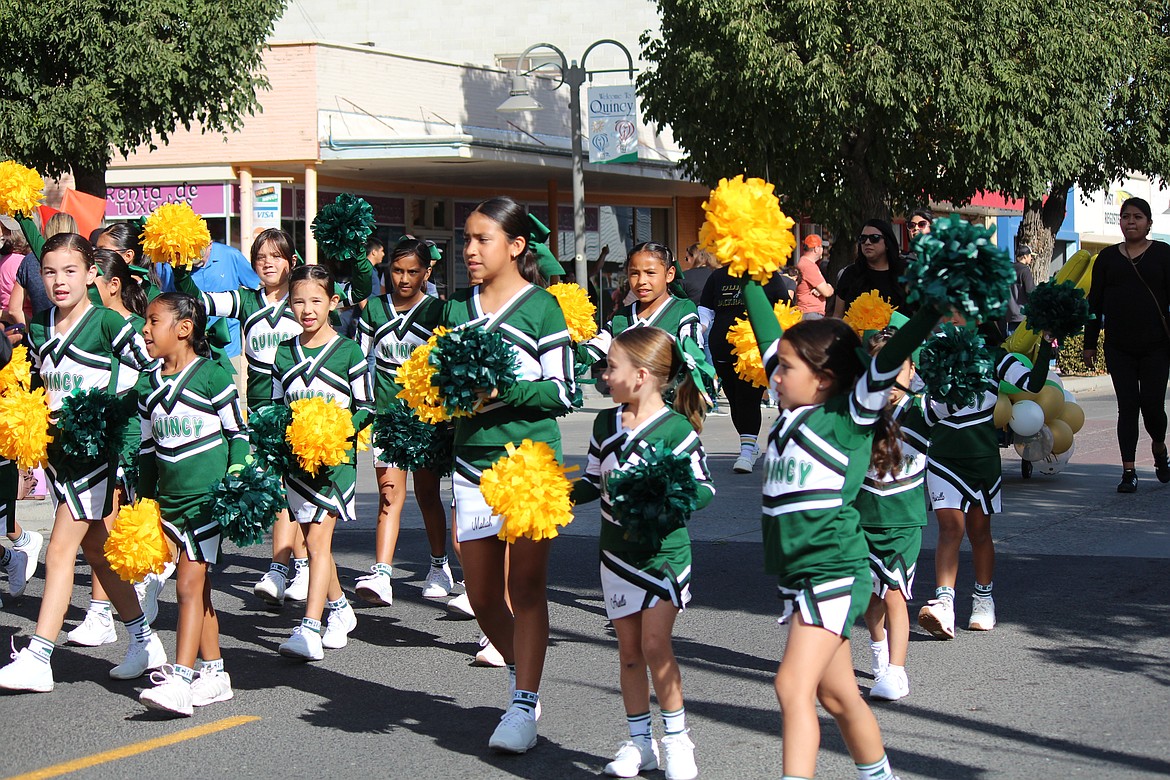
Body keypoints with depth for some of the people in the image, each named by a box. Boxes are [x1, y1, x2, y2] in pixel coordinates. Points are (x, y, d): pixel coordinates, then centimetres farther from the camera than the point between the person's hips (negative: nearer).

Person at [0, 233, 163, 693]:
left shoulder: (108, 323, -12)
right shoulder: (38, 330, 8)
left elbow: (150, 375, -8)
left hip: (96, 446, -7)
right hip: (57, 448, 8)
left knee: (61, 548, -10)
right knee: (96, 549, 14)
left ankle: (38, 659, -9)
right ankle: (144, 642, 26)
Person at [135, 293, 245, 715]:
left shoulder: (213, 376, -7)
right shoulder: (148, 384, 10)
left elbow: (239, 433, -1)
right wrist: (144, 498, 19)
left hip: (210, 494, -6)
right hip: (171, 497, 6)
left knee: (190, 584, -12)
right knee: (198, 586, 10)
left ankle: (179, 679, -17)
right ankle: (214, 674, 18)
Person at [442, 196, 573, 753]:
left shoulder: (541, 307, -4)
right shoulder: (457, 306, 12)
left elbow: (562, 391, -7)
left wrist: (504, 392, -20)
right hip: (473, 460, 6)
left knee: (527, 586, -4)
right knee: (480, 591, 10)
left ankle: (524, 704, 0)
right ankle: (520, 672, 34)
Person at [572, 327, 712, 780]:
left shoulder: (676, 429, -14)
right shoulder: (606, 424, 4)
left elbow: (703, 488, -11)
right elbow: (594, 483, 13)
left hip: (663, 551, -6)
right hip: (616, 551, 6)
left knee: (654, 644, -10)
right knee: (629, 648, 10)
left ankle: (677, 739, 6)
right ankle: (639, 743, 20)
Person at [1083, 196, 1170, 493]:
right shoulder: (1108, 257, 10)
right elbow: (1095, 302, 12)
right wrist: (1089, 343, 9)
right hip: (1119, 349, 2)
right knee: (1127, 407, -1)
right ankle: (1128, 471, 1)